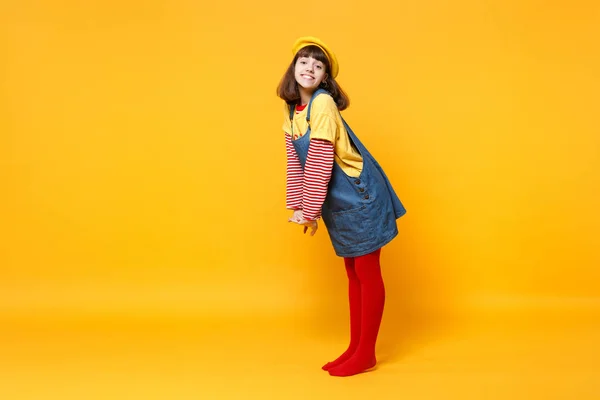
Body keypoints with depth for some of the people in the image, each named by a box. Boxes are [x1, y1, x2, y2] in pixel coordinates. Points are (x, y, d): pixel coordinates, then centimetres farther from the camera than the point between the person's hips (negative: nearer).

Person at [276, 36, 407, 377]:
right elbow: (295, 163, 6)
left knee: (368, 274, 3)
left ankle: (366, 354, 14)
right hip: (339, 206, 8)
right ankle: (355, 348, 28)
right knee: (353, 274, 16)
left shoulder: (323, 105, -20)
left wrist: (310, 212, -20)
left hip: (361, 198, -8)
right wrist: (297, 207, 1)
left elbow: (319, 164, -23)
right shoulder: (292, 110, 5)